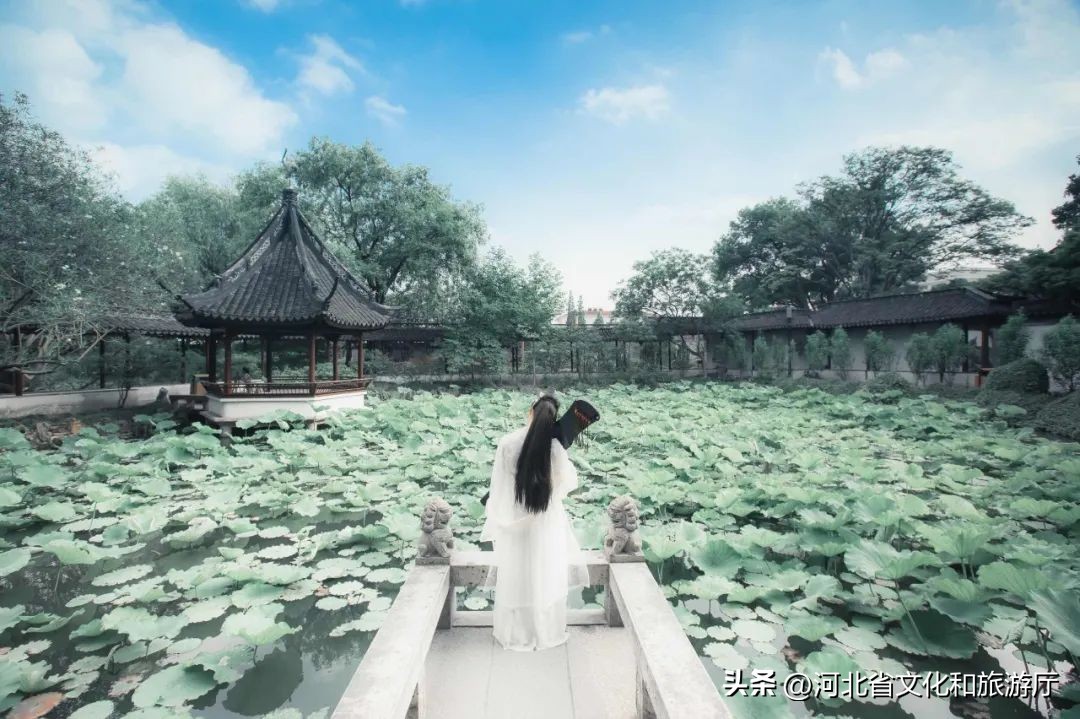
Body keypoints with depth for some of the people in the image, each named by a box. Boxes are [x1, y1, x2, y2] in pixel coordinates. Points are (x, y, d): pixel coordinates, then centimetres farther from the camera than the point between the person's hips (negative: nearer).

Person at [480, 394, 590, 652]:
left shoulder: (508, 443, -17)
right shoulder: (554, 447, -17)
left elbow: (498, 486, -9)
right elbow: (570, 481, -2)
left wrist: (497, 518, 4)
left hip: (514, 523, 0)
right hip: (545, 524, 0)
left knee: (515, 579, 17)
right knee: (544, 578, 17)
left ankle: (514, 635, 31)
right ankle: (546, 633, 31)